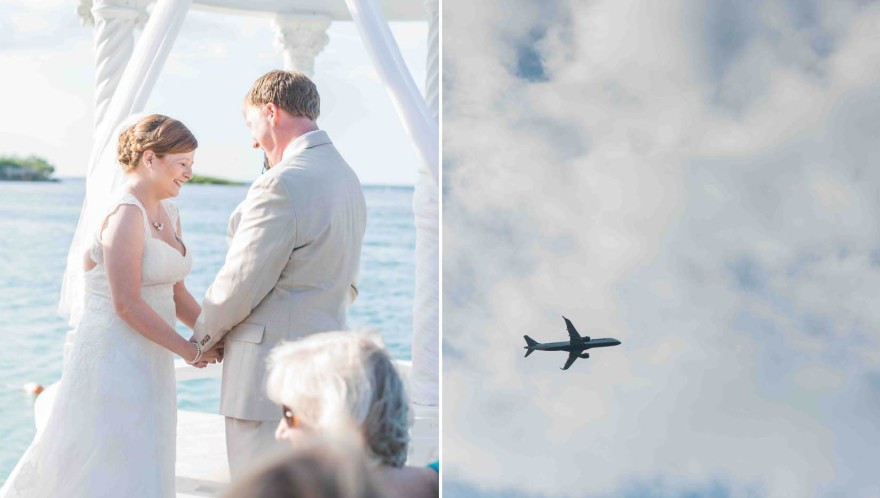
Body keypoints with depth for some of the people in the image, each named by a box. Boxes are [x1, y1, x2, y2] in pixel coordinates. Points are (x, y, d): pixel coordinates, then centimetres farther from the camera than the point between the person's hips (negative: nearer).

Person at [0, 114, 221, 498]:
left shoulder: (167, 213, 11)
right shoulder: (126, 214, -17)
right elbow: (127, 304, -21)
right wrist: (188, 350, -14)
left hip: (148, 362, 9)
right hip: (115, 360, -9)